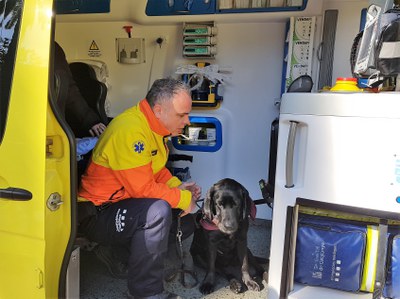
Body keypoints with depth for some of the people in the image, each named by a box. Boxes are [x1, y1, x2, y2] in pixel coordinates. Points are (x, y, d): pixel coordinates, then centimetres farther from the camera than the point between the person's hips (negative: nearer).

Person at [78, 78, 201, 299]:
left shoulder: (154, 125, 3)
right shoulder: (130, 130, -27)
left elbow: (157, 169, 16)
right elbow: (143, 188, -29)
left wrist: (177, 185, -2)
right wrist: (184, 198, -17)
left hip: (128, 201, 9)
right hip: (98, 214, -9)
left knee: (186, 221, 7)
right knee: (157, 211, -34)